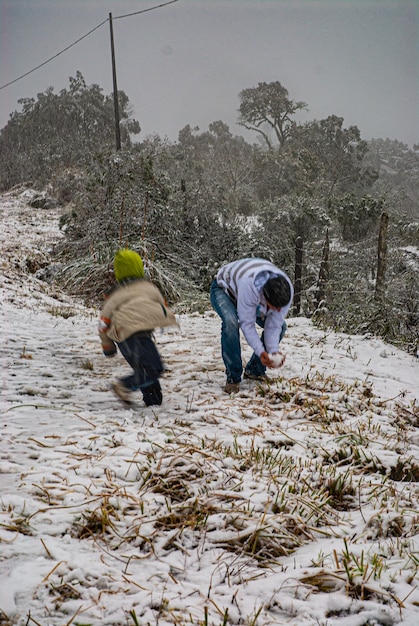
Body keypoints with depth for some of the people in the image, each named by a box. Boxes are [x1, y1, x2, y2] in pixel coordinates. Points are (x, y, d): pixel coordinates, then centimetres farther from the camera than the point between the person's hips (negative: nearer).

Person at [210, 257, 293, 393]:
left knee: (281, 326, -7)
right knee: (231, 322, -36)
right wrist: (261, 352, -42)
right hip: (223, 289, -6)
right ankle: (233, 377, -22)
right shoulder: (248, 285, -48)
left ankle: (254, 370, 7)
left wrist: (273, 351, -33)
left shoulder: (287, 291, -30)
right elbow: (247, 323, -38)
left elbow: (273, 325, -21)